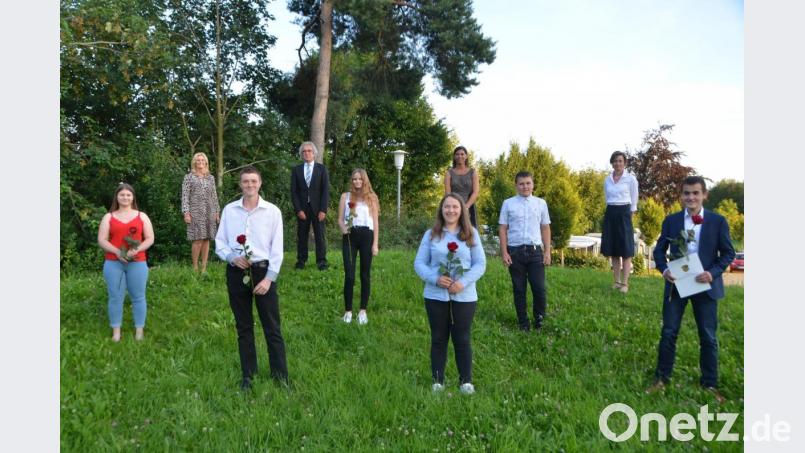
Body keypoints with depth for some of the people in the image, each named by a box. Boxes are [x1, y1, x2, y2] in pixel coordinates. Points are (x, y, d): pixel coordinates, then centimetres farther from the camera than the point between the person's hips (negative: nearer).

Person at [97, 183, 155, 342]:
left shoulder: (142, 216, 9)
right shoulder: (109, 217, 9)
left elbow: (150, 239, 4)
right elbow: (101, 240, 2)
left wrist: (136, 250, -14)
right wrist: (117, 252, -15)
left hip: (137, 263, 0)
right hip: (113, 263, 0)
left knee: (138, 297, 3)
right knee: (115, 297, 2)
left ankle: (139, 330, 11)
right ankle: (116, 331, 10)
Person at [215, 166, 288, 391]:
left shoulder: (272, 211, -2)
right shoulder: (229, 210, 4)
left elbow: (277, 248, -4)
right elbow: (220, 242, 7)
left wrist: (269, 278, -10)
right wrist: (232, 257, -12)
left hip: (263, 270, -2)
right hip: (236, 273, 2)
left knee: (272, 327, 0)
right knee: (243, 327, 11)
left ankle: (280, 374, 10)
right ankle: (248, 374, 23)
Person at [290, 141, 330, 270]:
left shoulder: (322, 168, 4)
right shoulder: (296, 170, 8)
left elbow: (326, 190, -1)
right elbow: (294, 191, 4)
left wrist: (323, 210, -9)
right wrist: (298, 209, -6)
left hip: (317, 208, -1)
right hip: (302, 208, 1)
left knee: (319, 235, -1)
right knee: (301, 235, 3)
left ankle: (321, 261, 4)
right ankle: (301, 260, 11)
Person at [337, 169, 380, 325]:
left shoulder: (371, 197, 9)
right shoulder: (345, 196, 10)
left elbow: (375, 222, 6)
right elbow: (340, 219, 8)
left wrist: (375, 244, 0)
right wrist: (343, 228, -15)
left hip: (366, 236, 0)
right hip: (350, 236, 0)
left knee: (365, 275, 5)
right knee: (349, 275, -5)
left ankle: (363, 311, 14)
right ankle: (348, 311, 7)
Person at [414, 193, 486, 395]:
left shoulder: (471, 234, 4)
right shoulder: (431, 234, 4)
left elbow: (480, 264, -1)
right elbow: (419, 263, 1)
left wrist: (463, 282, -16)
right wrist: (435, 279, -17)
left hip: (464, 296, -1)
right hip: (435, 295, 1)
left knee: (462, 339, 6)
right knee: (438, 339, 9)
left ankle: (466, 380, 18)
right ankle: (437, 380, 20)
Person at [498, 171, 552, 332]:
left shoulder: (541, 203, 7)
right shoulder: (508, 203, 2)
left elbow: (545, 228, 8)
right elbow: (502, 228, 2)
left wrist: (547, 251, 3)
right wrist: (504, 253, -4)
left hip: (535, 251, 1)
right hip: (515, 251, -1)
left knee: (539, 288, -2)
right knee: (519, 289, 7)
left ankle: (539, 320, 21)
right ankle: (523, 323, 20)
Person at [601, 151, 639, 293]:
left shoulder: (631, 178, -3)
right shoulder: (607, 180, 10)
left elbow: (634, 201, -1)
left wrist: (630, 217, -4)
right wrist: (611, 211, 11)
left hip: (624, 213, -5)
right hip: (610, 214, 5)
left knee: (626, 250, -4)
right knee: (613, 250, 6)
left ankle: (625, 283, -2)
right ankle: (617, 281, 13)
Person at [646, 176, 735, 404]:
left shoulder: (718, 221, -3)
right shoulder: (671, 220, 2)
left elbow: (728, 253, -1)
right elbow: (659, 250, 7)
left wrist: (713, 273, -17)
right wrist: (664, 269, -12)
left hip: (705, 285, -1)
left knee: (708, 337, 8)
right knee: (668, 333, 6)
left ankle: (710, 384, 22)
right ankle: (662, 379, 18)